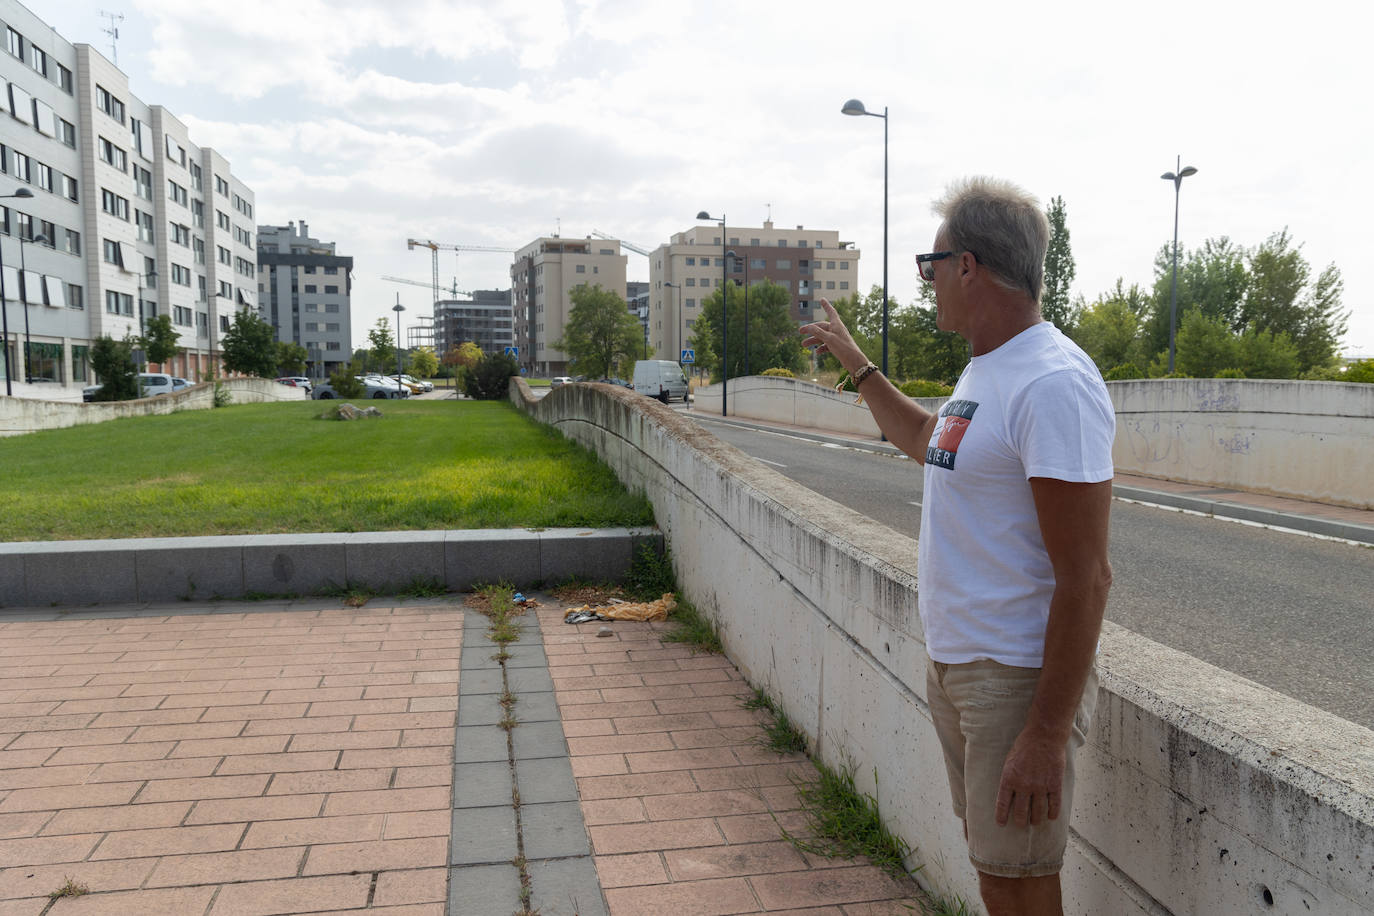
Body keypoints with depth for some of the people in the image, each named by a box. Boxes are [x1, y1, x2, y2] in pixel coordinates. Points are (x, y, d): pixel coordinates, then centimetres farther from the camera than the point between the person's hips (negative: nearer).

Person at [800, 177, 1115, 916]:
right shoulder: (984, 370, 10)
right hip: (952, 661, 9)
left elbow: (1084, 577, -24)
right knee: (989, 852, 20)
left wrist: (1048, 736, -23)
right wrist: (855, 364, 38)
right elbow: (925, 442, 34)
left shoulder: (1053, 383, -21)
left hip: (1017, 676, -9)